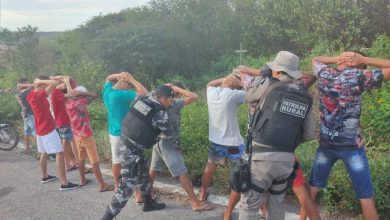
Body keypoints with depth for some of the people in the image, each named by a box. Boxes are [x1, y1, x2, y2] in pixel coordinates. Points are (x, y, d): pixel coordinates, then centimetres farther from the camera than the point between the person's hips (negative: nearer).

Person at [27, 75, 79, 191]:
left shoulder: (30, 95, 3)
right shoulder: (39, 95, -22)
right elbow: (55, 83, -31)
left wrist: (38, 82, 7)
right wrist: (41, 81, -20)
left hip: (40, 129, 10)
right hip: (48, 129, -10)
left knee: (44, 153, 23)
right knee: (59, 154, -9)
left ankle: (45, 176, 38)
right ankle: (64, 183, -11)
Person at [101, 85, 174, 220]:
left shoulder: (140, 99, 1)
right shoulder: (160, 113, -17)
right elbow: (169, 133, -3)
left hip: (129, 146, 9)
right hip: (132, 151, -9)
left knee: (144, 177, 25)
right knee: (127, 187, -3)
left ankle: (149, 203, 44)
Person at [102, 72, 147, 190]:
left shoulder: (107, 90, -1)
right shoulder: (122, 95, -24)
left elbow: (109, 78, 22)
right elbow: (144, 93, -25)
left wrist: (119, 75, 3)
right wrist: (131, 79, -18)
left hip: (113, 132, 8)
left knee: (116, 160, 17)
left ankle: (117, 185, 29)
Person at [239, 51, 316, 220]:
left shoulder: (268, 85, -7)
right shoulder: (305, 98, 8)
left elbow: (249, 97, 14)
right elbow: (310, 134, 10)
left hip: (263, 156, -5)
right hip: (287, 159, 5)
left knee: (249, 205, 5)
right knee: (276, 204, 22)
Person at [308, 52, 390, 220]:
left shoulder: (324, 73, -1)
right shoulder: (359, 76, -12)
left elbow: (315, 59, 21)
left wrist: (337, 59, 6)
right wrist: (364, 59, -3)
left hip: (326, 143, 4)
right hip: (351, 146, -4)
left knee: (313, 186, 18)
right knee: (366, 196, 7)